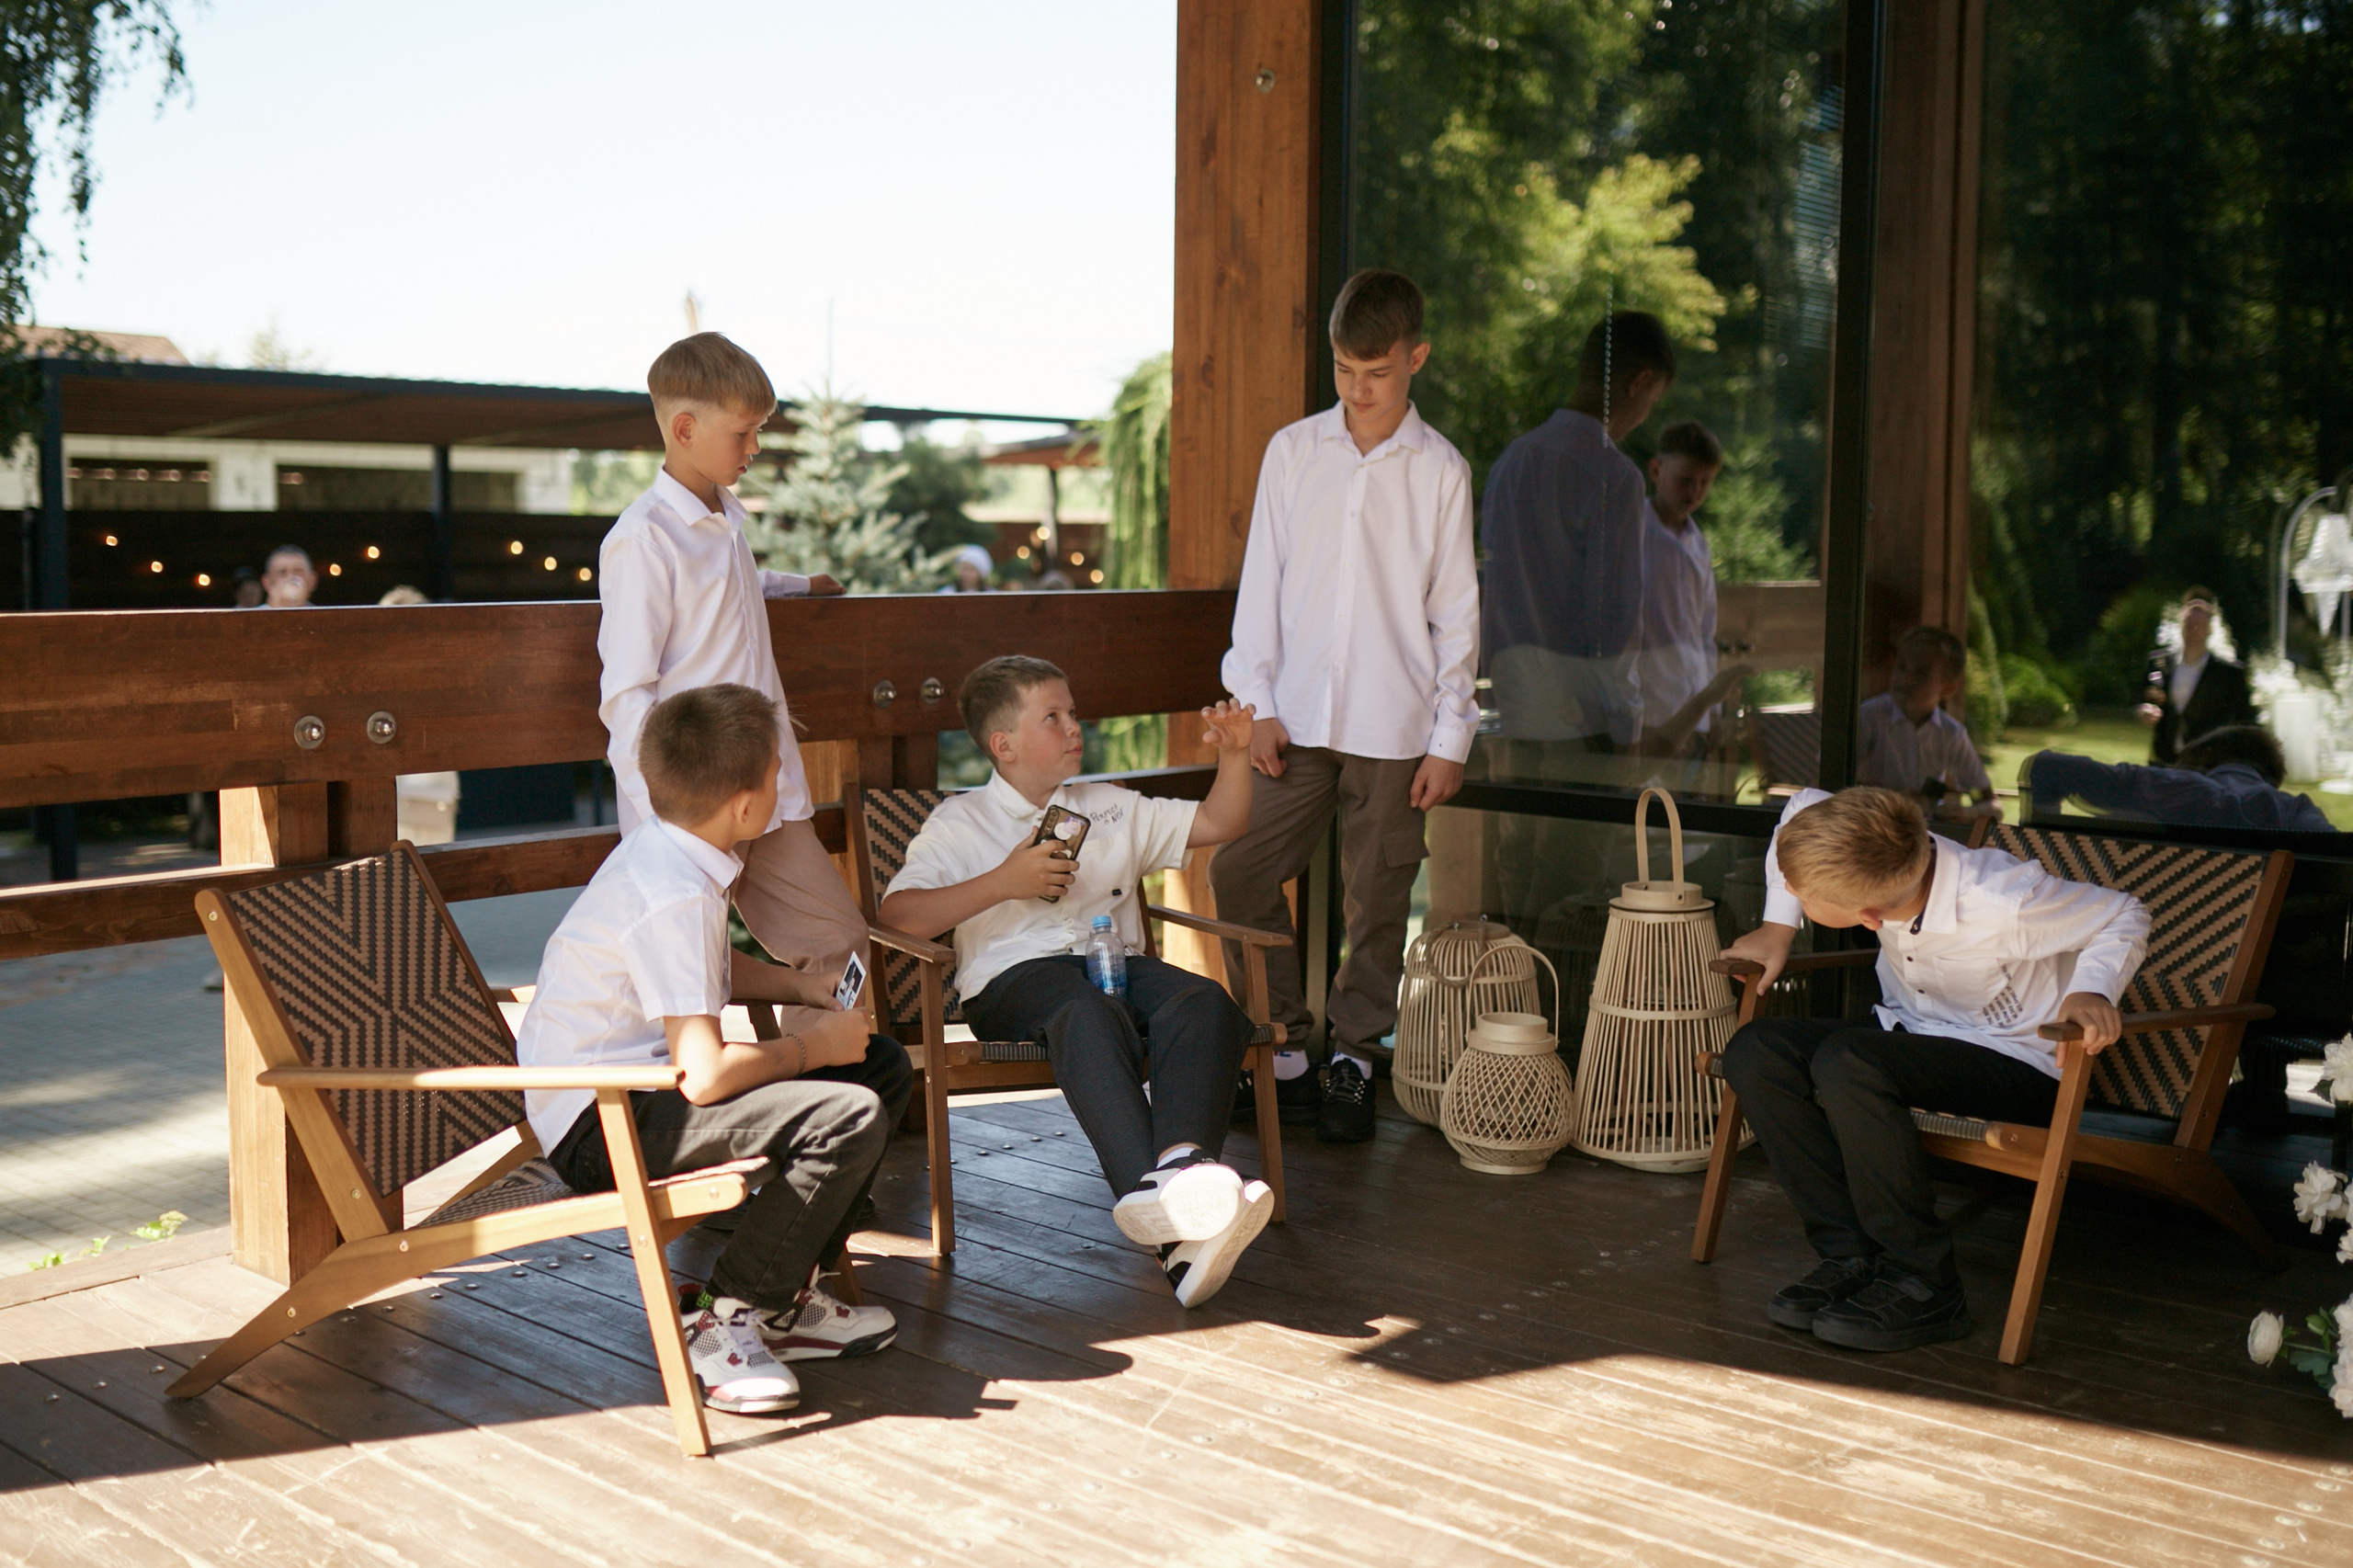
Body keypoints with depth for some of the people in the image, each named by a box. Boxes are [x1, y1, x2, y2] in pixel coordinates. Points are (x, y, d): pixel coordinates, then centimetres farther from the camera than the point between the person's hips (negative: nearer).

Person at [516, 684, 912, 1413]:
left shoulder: (659, 847, 6)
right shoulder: (675, 897, -25)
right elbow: (706, 1077, -29)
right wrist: (810, 1046, -12)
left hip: (640, 1078, 10)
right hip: (599, 1126, -10)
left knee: (883, 1066, 9)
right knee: (849, 1115, -28)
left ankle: (786, 1292, 14)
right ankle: (724, 1320, -11)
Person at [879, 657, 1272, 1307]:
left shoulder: (1111, 809, 30)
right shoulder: (959, 823, 15)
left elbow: (1219, 824, 33)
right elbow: (896, 915, 0)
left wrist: (1235, 754, 16)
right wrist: (1003, 882, -6)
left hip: (1117, 961, 5)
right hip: (1016, 975, -4)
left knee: (1205, 1002, -31)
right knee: (1090, 1015, -41)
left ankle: (1183, 1162, -57)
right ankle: (1163, 1206, -60)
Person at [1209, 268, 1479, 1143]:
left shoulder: (1441, 471, 1)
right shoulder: (1292, 451, 6)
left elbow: (1456, 611, 2)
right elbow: (1262, 580, 8)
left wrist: (1451, 737, -1)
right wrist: (1257, 701, 1)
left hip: (1393, 728, -2)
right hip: (1296, 720, 2)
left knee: (1376, 900, 4)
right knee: (1238, 875, -2)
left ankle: (1353, 1059, 20)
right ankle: (1284, 1050, 13)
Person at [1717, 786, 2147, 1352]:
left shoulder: (2003, 906, -31)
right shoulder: (1886, 859, -17)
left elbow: (2125, 915, -13)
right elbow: (1803, 807, 7)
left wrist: (2092, 991, -30)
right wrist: (1777, 930, 6)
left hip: (2019, 1066, -6)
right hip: (1911, 1034, 7)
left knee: (1845, 1061, -34)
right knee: (1754, 1050, -17)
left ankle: (1923, 1284, -23)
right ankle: (1853, 1256, -14)